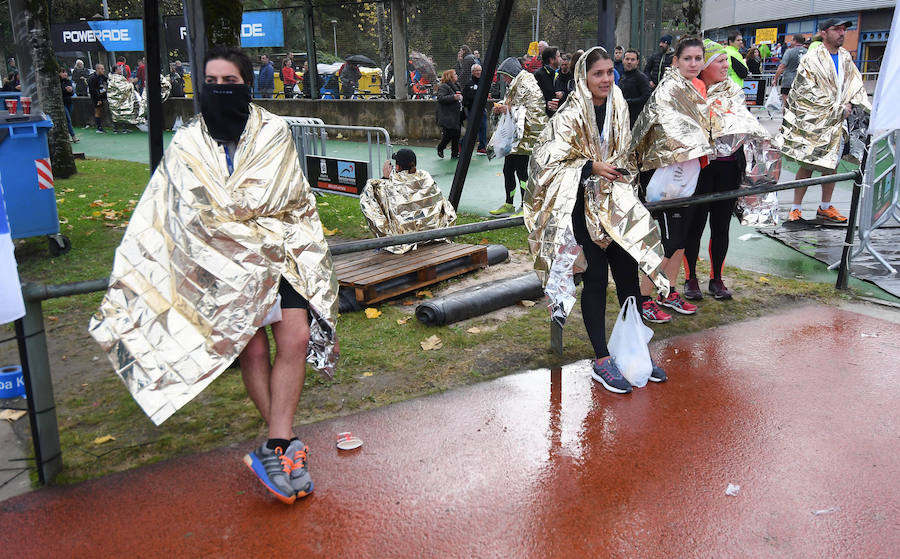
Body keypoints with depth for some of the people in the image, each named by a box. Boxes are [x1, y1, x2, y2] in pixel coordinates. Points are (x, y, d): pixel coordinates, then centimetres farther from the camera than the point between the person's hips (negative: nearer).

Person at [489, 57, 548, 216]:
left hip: (524, 136, -10)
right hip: (512, 135, 10)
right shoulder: (513, 86, 17)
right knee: (507, 170, 12)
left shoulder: (528, 85, -13)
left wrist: (510, 109, -19)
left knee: (521, 171, -6)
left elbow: (534, 111, -21)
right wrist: (500, 108, 8)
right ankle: (509, 205, 24)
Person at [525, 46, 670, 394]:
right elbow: (548, 160, -15)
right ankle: (601, 362, 8)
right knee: (596, 278, -3)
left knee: (628, 273, 6)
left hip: (616, 202, 6)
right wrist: (591, 166, -18)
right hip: (584, 205, -6)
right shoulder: (570, 115, -12)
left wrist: (622, 171, 4)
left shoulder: (618, 107, 8)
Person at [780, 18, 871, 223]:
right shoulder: (811, 59, -8)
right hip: (813, 122, -6)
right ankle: (796, 208, 4)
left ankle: (825, 207, 20)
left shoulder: (846, 58, 13)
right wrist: (839, 110, -12)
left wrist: (850, 104, -4)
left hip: (836, 123, 6)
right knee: (807, 166, -4)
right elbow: (811, 93, -13)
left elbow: (856, 85, 16)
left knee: (831, 166, 10)